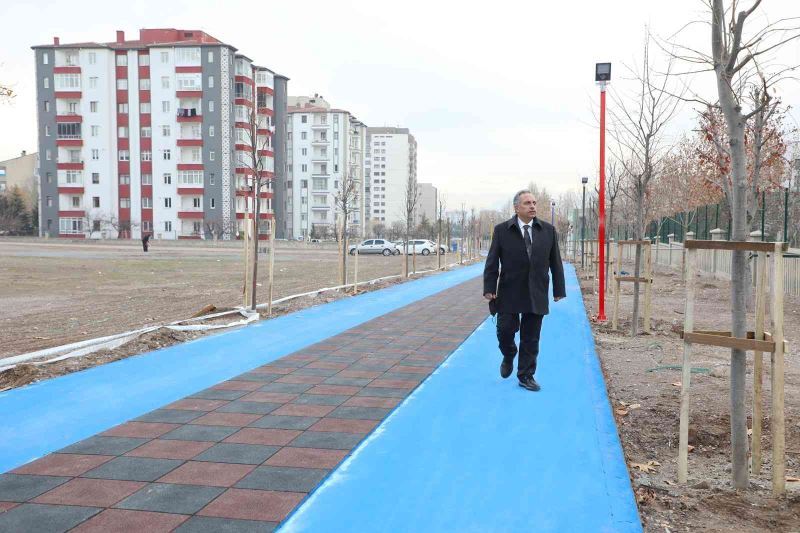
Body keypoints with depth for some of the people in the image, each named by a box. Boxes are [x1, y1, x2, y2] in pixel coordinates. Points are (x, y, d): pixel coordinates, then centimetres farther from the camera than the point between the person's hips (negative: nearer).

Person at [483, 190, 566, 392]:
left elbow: (555, 262, 7)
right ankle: (508, 358, 31)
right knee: (505, 330, 0)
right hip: (509, 294, -1)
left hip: (536, 295, 2)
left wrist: (558, 289, 5)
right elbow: (492, 261, -2)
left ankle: (526, 376, 18)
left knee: (531, 338, 6)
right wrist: (489, 288, -8)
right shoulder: (502, 230, -1)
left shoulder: (548, 230, 5)